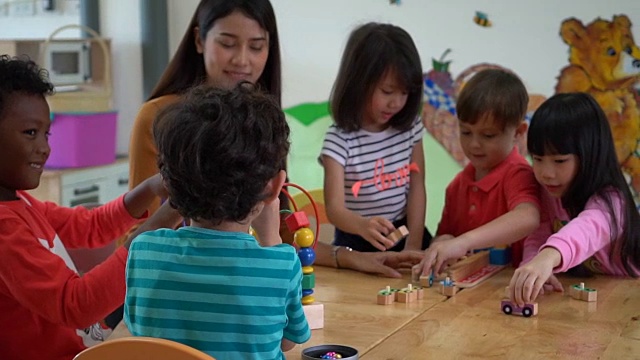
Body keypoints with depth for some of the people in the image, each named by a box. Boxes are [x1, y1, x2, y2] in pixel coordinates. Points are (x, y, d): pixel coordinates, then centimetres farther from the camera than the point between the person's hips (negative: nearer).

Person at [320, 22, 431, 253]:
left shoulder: (410, 127, 0)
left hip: (404, 232, 4)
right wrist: (364, 225, -43)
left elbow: (417, 188, 1)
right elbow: (334, 208, -21)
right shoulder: (339, 139, -15)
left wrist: (414, 245, -10)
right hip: (357, 242, -3)